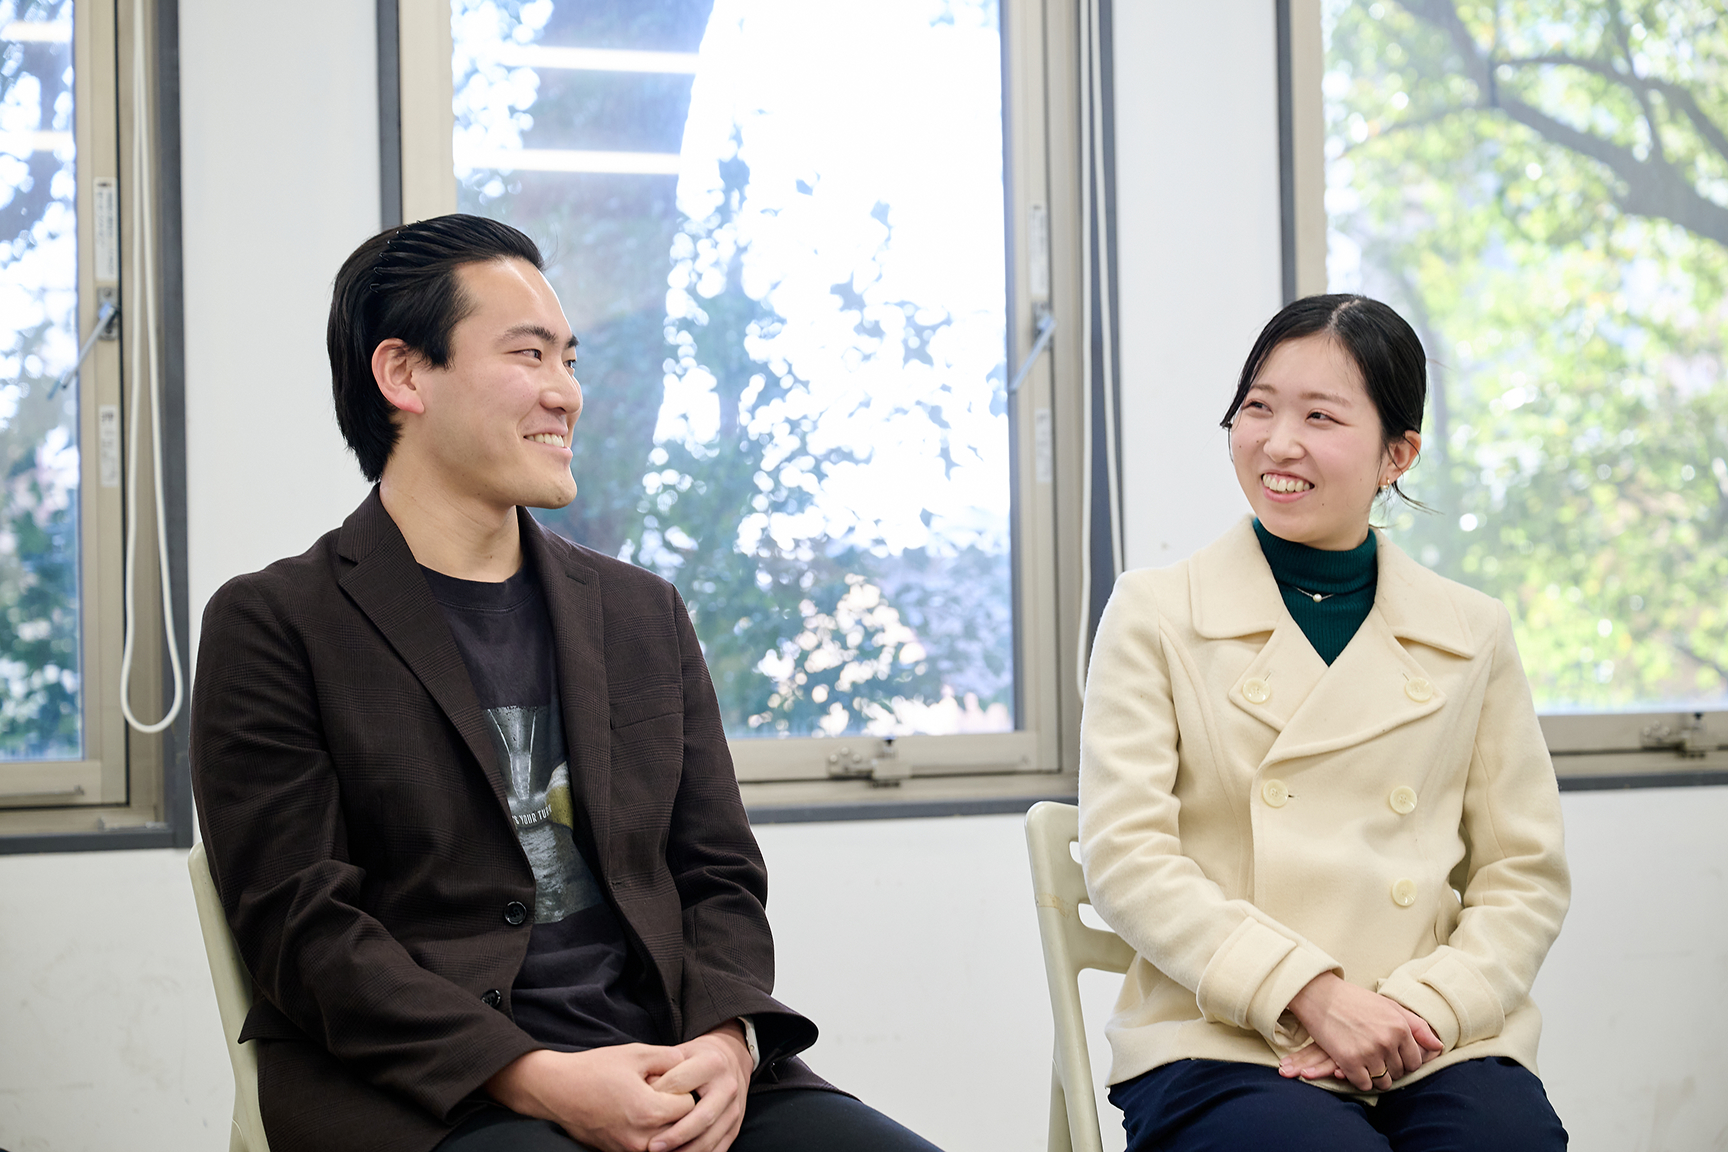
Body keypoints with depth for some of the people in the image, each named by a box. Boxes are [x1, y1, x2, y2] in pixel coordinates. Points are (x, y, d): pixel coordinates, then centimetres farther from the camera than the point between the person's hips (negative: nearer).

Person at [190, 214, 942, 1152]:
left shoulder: (642, 615, 18)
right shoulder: (273, 625, 3)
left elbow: (719, 875, 15)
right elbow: (301, 922, -5)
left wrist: (726, 1040, -6)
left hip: (664, 1062, 5)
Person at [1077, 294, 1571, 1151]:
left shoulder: (1473, 634, 14)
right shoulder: (1154, 615, 7)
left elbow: (1524, 872, 12)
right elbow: (1125, 855, -2)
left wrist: (1423, 1006, -8)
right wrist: (1314, 994, -13)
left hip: (1436, 1046, 2)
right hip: (1223, 1044, -2)